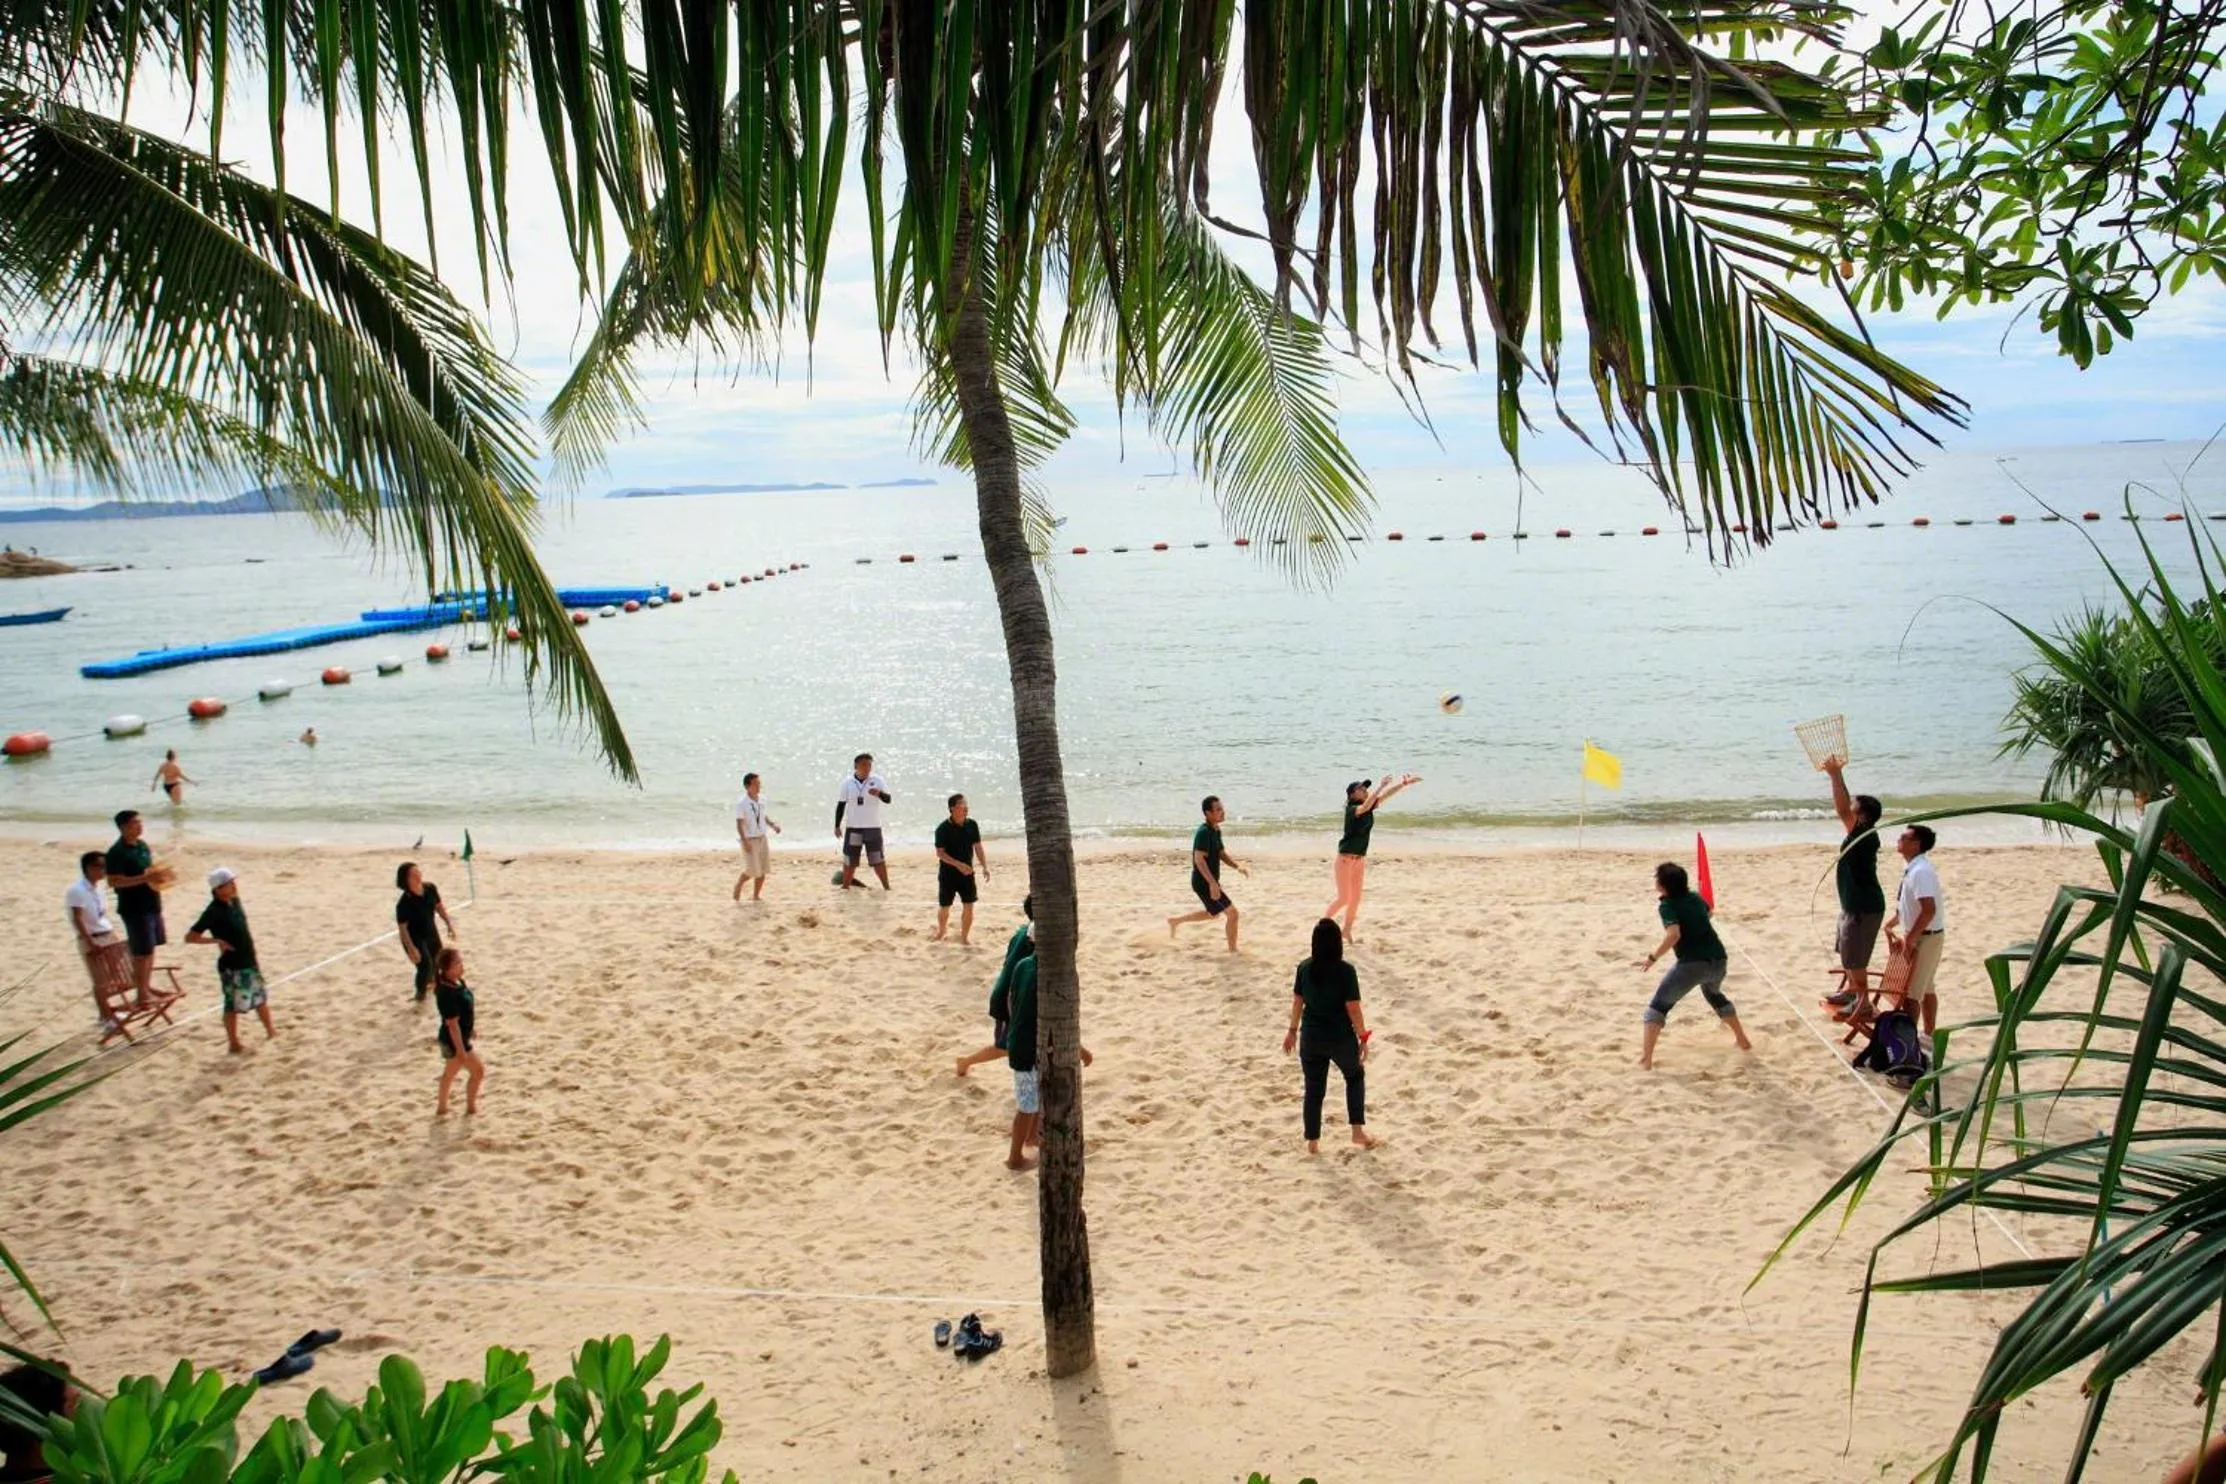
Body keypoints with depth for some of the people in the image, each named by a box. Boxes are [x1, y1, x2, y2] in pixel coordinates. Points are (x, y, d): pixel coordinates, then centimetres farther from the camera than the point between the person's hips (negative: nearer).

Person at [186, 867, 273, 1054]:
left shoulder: (234, 901, 2)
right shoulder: (214, 911, -21)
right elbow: (190, 936, -22)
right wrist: (217, 940, -27)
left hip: (249, 962, 8)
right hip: (231, 967, -8)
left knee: (261, 997, 21)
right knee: (234, 1005, 4)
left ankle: (270, 1030, 37)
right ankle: (234, 1044, 17)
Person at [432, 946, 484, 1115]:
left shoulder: (456, 982, -2)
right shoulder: (448, 994, -32)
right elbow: (452, 1024, -28)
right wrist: (460, 1050, -22)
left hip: (460, 1037, 9)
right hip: (454, 1041, -9)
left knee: (450, 1072, 24)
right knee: (478, 1070, 5)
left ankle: (442, 1108, 39)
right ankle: (471, 1106, 24)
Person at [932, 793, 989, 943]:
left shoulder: (972, 825, -2)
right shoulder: (943, 829, -15)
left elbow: (978, 847, 5)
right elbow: (940, 853, -16)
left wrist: (984, 867, -3)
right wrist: (959, 864, -25)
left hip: (967, 872, 3)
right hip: (948, 873, -3)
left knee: (969, 905, 0)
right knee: (944, 907, 9)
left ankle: (964, 937, 16)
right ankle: (941, 932, 36)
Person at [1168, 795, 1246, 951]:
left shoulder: (1216, 830, 8)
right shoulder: (1204, 832, -22)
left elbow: (1222, 854, 15)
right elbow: (1199, 859, -29)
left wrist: (1238, 865, -3)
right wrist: (1213, 883, -35)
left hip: (1209, 881, 10)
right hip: (1204, 882, -10)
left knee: (1213, 914, 28)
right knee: (1232, 913, -7)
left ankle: (1175, 921, 38)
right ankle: (1233, 950, 5)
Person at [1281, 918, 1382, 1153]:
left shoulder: (1304, 967, -5)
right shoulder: (1345, 971, -18)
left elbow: (1297, 1001, 4)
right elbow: (1353, 1008, -15)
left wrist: (1293, 1030, 17)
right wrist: (1363, 1037, -4)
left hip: (1311, 1037, 3)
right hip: (1340, 1037, -3)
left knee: (1313, 1089, 13)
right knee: (1355, 1077, 23)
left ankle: (1312, 1142, 19)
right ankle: (1358, 1131, 21)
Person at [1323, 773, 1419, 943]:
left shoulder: (1370, 807, 5)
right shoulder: (1352, 810, -16)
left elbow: (1386, 795, 0)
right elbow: (1365, 806, -37)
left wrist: (1405, 783, -12)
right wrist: (1381, 786, -40)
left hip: (1360, 858, 7)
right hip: (1346, 857, -7)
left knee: (1355, 897, 10)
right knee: (1343, 897, -6)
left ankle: (1347, 932, 20)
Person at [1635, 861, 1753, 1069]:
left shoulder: (1668, 905, -6)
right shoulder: (1695, 897, 14)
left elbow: (1673, 935, -23)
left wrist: (1652, 958, -19)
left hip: (1693, 963, -7)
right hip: (1718, 960, 7)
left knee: (1659, 1004, 3)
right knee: (1714, 994, 38)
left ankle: (1645, 1059, -9)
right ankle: (1743, 1040, 46)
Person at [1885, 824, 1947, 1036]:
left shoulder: (1920, 871, -24)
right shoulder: (1913, 868, 7)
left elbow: (1929, 910, -30)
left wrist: (1909, 940, -25)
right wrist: (1891, 925, 18)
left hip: (1925, 937, -10)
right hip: (1919, 936, 10)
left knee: (1910, 992, -6)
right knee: (1925, 989, 20)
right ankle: (1928, 1036, 31)